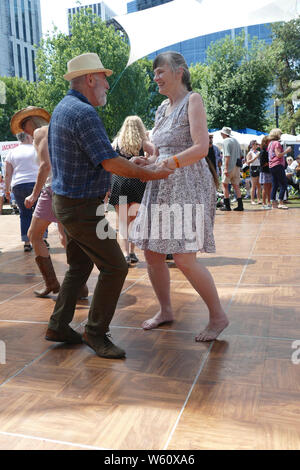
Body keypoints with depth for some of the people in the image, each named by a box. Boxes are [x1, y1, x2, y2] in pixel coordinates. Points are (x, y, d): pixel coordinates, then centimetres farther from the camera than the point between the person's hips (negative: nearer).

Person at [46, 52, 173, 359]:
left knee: (80, 266, 19)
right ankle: (96, 332, 9)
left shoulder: (62, 108, 13)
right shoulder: (84, 113, -19)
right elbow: (110, 162, -24)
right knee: (114, 267, -3)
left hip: (65, 201, 10)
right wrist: (149, 174, -11)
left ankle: (58, 326, 27)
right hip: (82, 207, -10)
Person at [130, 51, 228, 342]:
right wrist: (146, 163, 0)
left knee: (184, 260, -11)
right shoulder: (162, 108, 18)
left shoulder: (192, 100, -4)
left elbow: (201, 148, -16)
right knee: (152, 254, 7)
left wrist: (169, 163, -26)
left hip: (188, 186, -8)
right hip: (161, 188, 8)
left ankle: (218, 316, 8)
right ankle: (165, 311, 25)